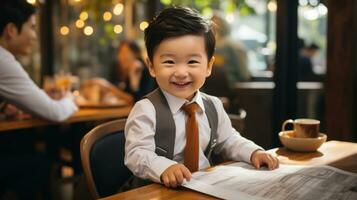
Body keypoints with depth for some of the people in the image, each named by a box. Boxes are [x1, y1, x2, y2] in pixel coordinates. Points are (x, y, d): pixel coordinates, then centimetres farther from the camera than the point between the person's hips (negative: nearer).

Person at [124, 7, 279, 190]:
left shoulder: (213, 106, 4)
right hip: (155, 191, -5)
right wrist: (164, 168, -38)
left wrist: (254, 153, -1)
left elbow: (228, 141, 17)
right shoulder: (146, 110, -14)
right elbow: (136, 154, -20)